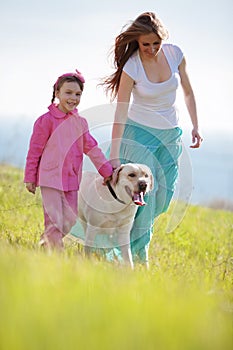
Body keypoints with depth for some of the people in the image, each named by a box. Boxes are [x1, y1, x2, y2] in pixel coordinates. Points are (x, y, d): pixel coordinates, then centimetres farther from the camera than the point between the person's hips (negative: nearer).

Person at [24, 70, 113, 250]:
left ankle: (45, 245, 26)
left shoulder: (80, 122, 8)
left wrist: (107, 171, 6)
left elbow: (91, 148, 11)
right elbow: (35, 150, -5)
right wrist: (30, 178, -4)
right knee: (54, 221, -9)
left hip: (71, 179, 6)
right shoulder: (47, 120, -9)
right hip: (51, 178, -6)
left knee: (70, 221, 9)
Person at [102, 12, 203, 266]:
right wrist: (115, 154, -24)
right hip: (140, 132, -4)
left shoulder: (174, 53, -7)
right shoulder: (132, 66, -18)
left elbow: (187, 91, 9)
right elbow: (120, 112, -20)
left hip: (170, 135, 4)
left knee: (162, 196, 5)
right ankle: (137, 253, 1)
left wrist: (195, 126, 6)